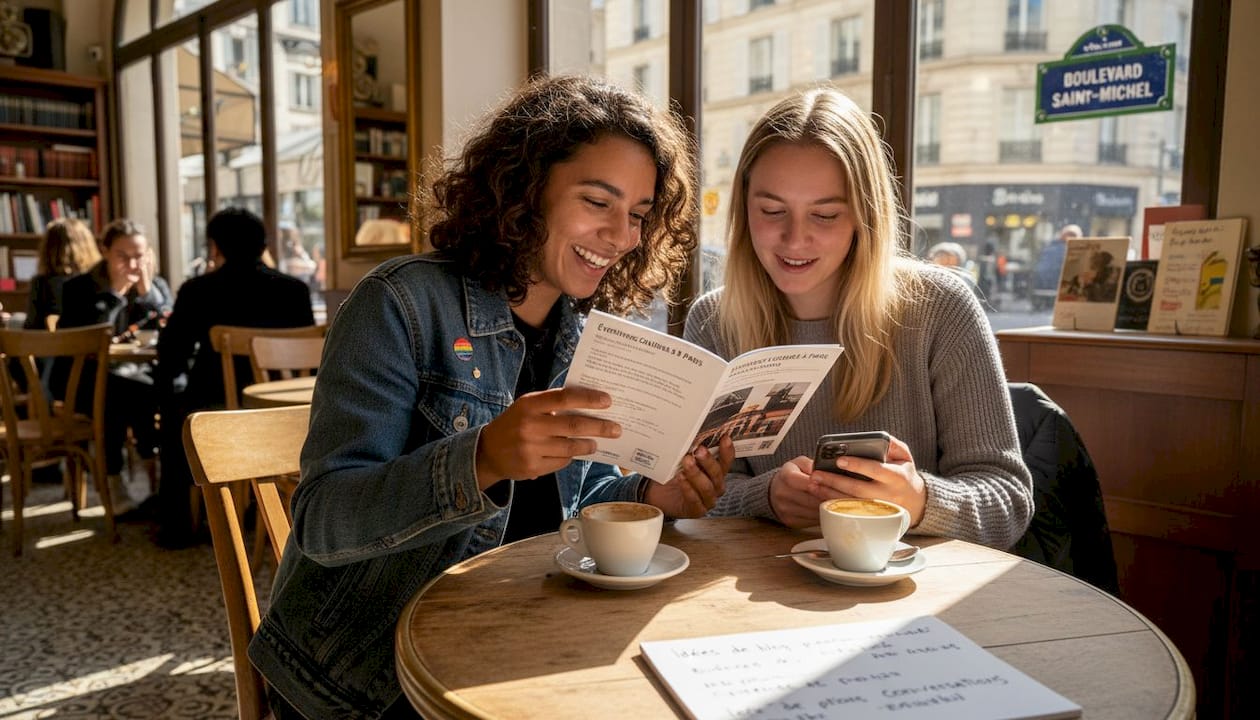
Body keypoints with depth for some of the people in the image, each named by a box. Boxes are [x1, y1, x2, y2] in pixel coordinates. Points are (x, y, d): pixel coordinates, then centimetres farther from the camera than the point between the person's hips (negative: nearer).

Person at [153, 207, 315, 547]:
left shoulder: (198, 289, -8)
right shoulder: (295, 289, -2)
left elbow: (171, 355, -3)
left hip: (217, 408, -2)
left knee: (173, 403, 32)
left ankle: (175, 523, 34)